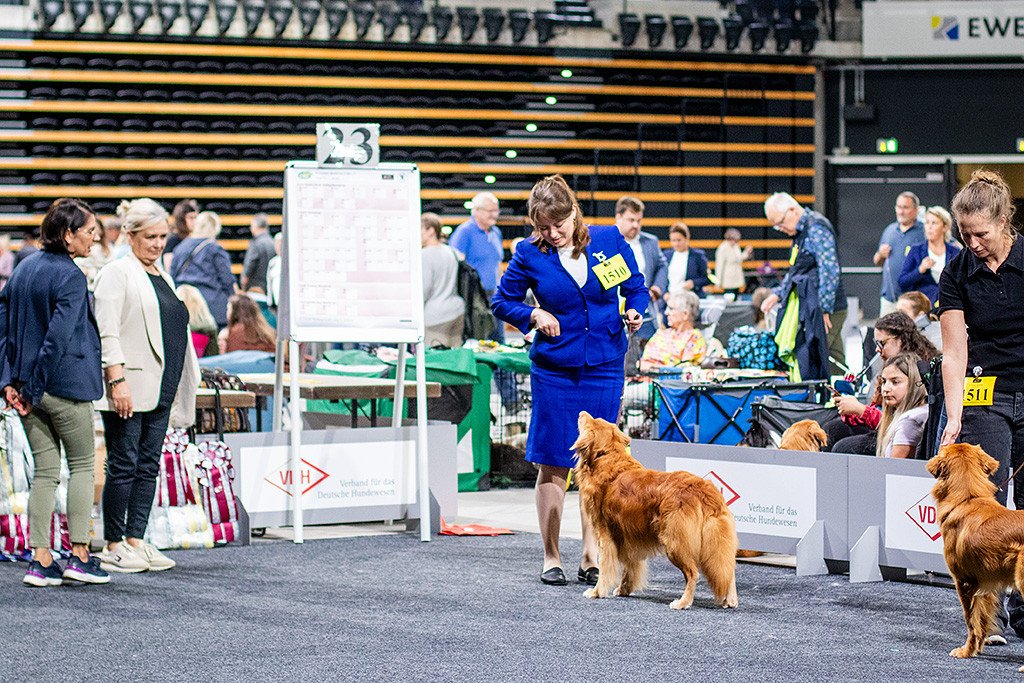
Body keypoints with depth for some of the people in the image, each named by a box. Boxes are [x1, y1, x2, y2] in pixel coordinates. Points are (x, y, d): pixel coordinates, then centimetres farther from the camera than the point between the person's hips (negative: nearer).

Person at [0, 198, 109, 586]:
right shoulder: (70, 276, -14)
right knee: (82, 465, 7)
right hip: (67, 386, -7)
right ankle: (79, 555, 5)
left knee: (45, 470, 9)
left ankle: (41, 561, 4)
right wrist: (34, 389, -15)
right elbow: (58, 337, -20)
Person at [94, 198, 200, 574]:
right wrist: (117, 379, -21)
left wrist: (179, 388, 20)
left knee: (148, 466, 7)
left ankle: (136, 540, 11)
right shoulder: (117, 273, -6)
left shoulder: (161, 276, 19)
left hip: (160, 389, 8)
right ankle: (113, 546, 1)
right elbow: (106, 332, -13)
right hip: (128, 388, -8)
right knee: (123, 466, -5)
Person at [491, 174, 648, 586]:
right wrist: (533, 314, -11)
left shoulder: (609, 240, -1)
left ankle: (591, 559, 9)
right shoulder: (530, 255, -5)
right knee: (554, 464, 1)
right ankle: (551, 558, 11)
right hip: (554, 370, -1)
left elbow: (636, 287, 11)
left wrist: (634, 312, -10)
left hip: (604, 367, 1)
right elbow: (502, 301, 7)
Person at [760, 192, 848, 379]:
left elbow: (829, 271, -19)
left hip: (827, 309, -9)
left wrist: (824, 310, -20)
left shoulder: (816, 228, -13)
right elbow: (796, 272, 30)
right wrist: (777, 295, 19)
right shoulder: (802, 231, 18)